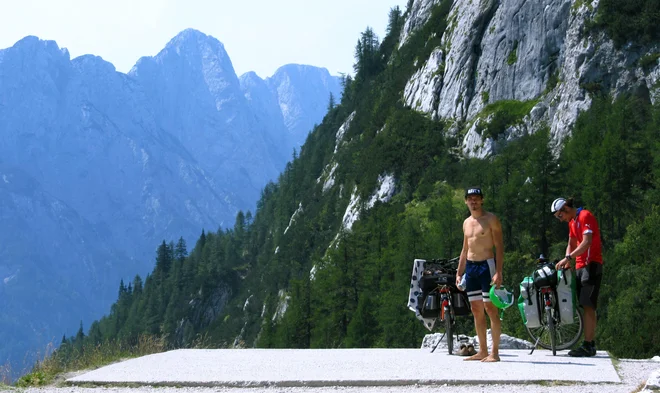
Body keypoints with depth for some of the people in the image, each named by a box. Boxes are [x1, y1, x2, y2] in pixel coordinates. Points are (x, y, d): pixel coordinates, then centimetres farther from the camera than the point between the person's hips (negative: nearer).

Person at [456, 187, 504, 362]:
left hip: (486, 265, -7)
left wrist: (498, 272, -18)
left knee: (490, 308, -8)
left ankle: (495, 352, -5)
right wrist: (459, 273, 15)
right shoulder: (466, 223, 16)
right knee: (476, 310, 7)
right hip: (470, 267, 7)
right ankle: (482, 351, 13)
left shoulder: (491, 219, -4)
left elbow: (499, 247, -9)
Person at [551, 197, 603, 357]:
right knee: (587, 307, 8)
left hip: (591, 265, -9)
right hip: (581, 266, 9)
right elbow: (571, 244, 18)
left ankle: (588, 346, -15)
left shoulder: (585, 216, -12)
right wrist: (567, 262, 0)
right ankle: (590, 344, 9)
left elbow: (587, 242, -23)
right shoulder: (572, 221, 18)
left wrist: (568, 258, -26)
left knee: (588, 306, -13)